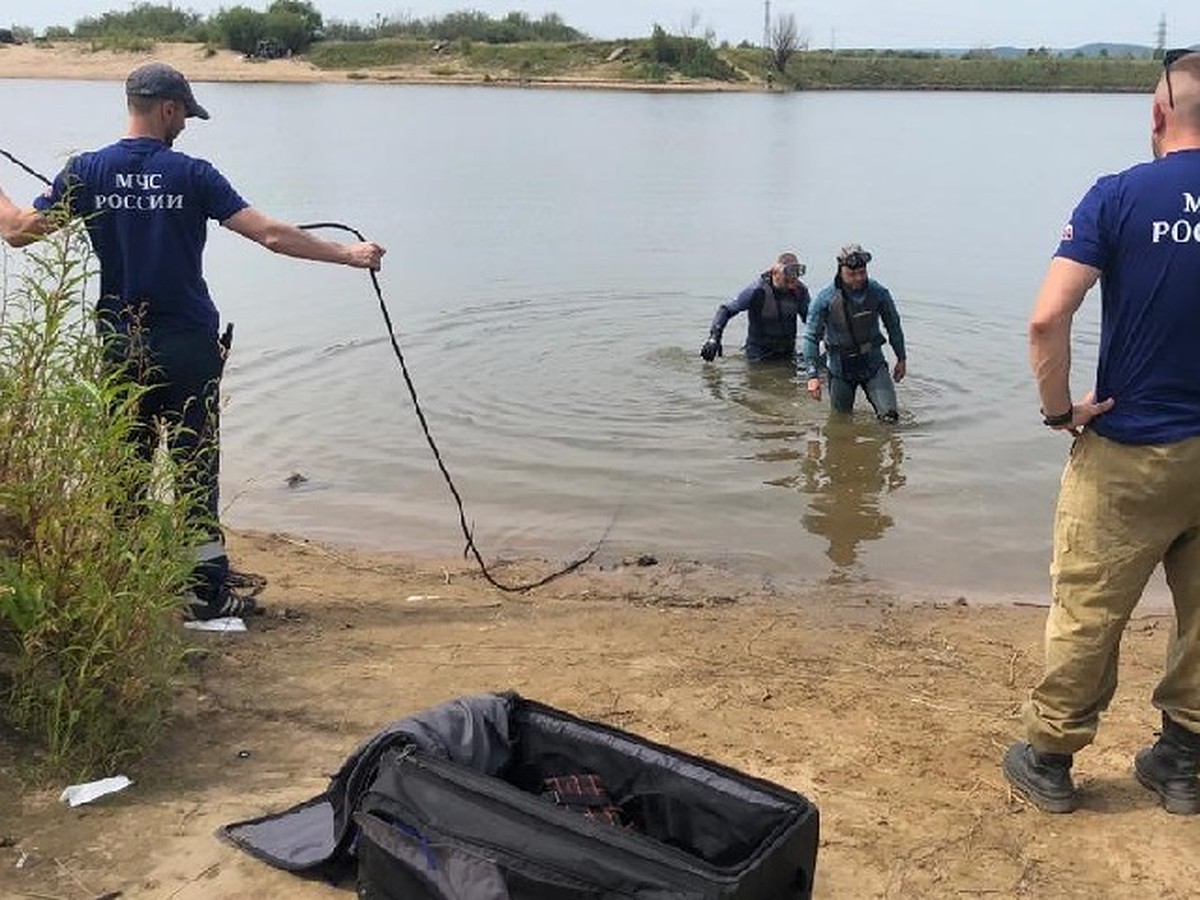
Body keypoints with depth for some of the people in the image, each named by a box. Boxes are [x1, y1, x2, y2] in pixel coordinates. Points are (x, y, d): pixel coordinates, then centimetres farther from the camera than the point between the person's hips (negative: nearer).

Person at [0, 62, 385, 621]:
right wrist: (347, 255, -4)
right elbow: (270, 234, -11)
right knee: (195, 468, 3)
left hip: (120, 347, 3)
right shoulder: (193, 174, -6)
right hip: (187, 345, -2)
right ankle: (207, 591, 7)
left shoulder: (87, 171, 1)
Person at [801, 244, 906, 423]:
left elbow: (893, 326, 8)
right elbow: (811, 337, -11)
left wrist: (901, 359, 14)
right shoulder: (825, 299, -14)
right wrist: (812, 375, -17)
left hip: (873, 362, 1)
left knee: (889, 416, -12)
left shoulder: (879, 293, -8)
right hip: (841, 366, -1)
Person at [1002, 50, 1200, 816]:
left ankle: (1049, 760, 21)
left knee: (1087, 614, 8)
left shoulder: (1121, 196, -10)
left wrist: (1061, 408, -7)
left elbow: (1048, 319, -21)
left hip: (1128, 451, -3)